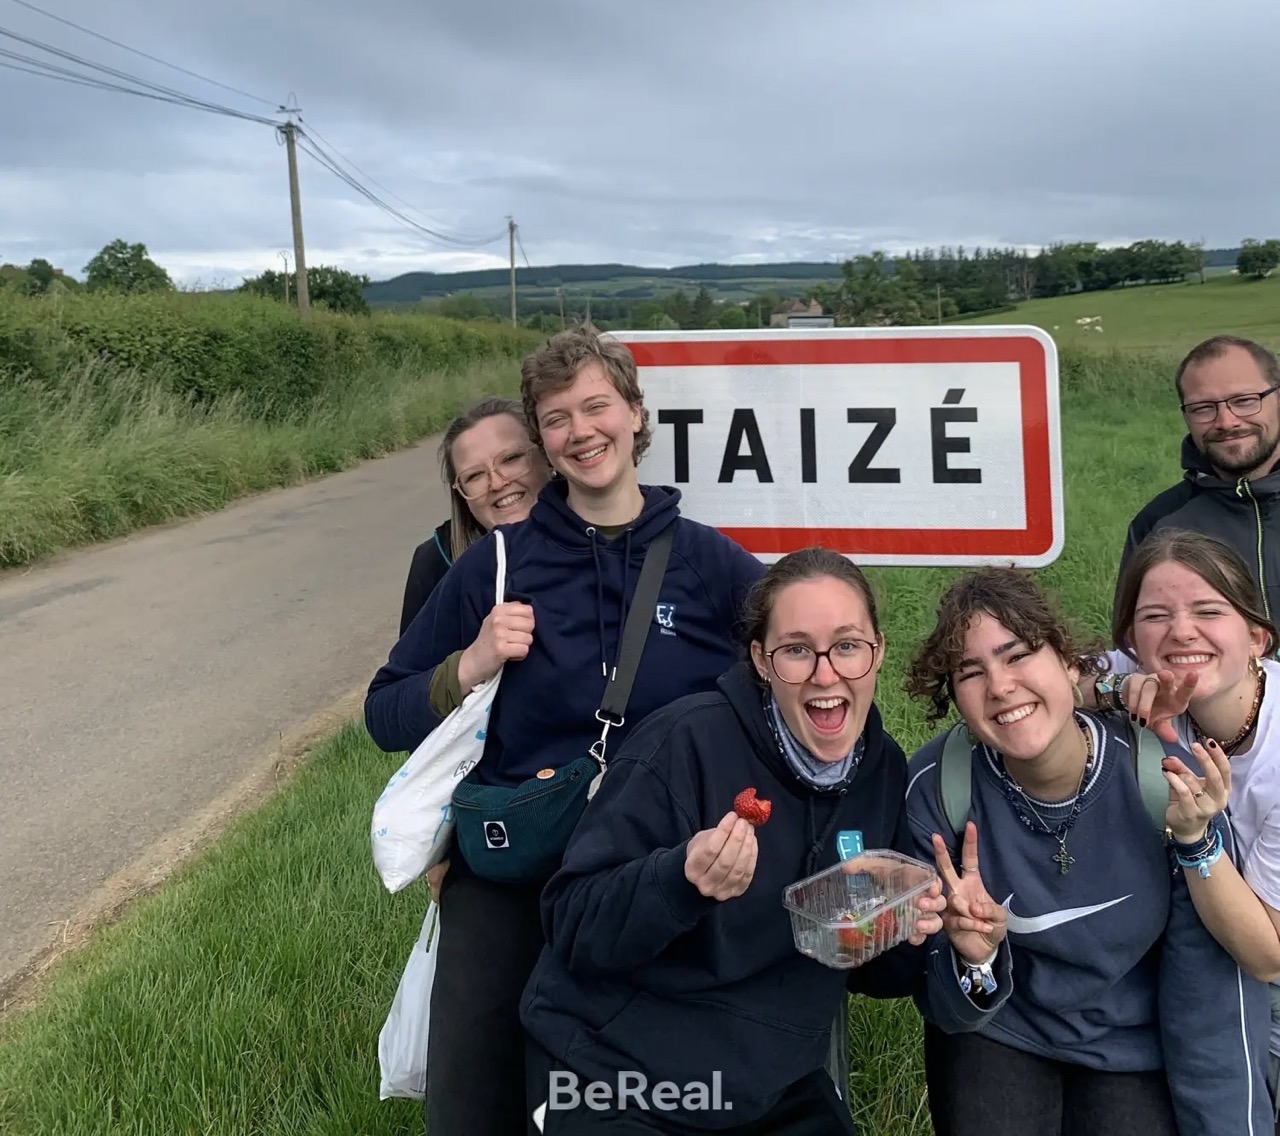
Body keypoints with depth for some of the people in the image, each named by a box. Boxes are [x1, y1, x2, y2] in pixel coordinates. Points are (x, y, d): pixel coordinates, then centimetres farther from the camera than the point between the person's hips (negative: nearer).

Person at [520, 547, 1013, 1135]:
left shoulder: (885, 771, -3)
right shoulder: (686, 743, -21)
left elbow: (866, 967, 6)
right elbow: (571, 926, -20)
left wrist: (915, 936, -15)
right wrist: (681, 880, -37)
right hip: (616, 1081, -5)